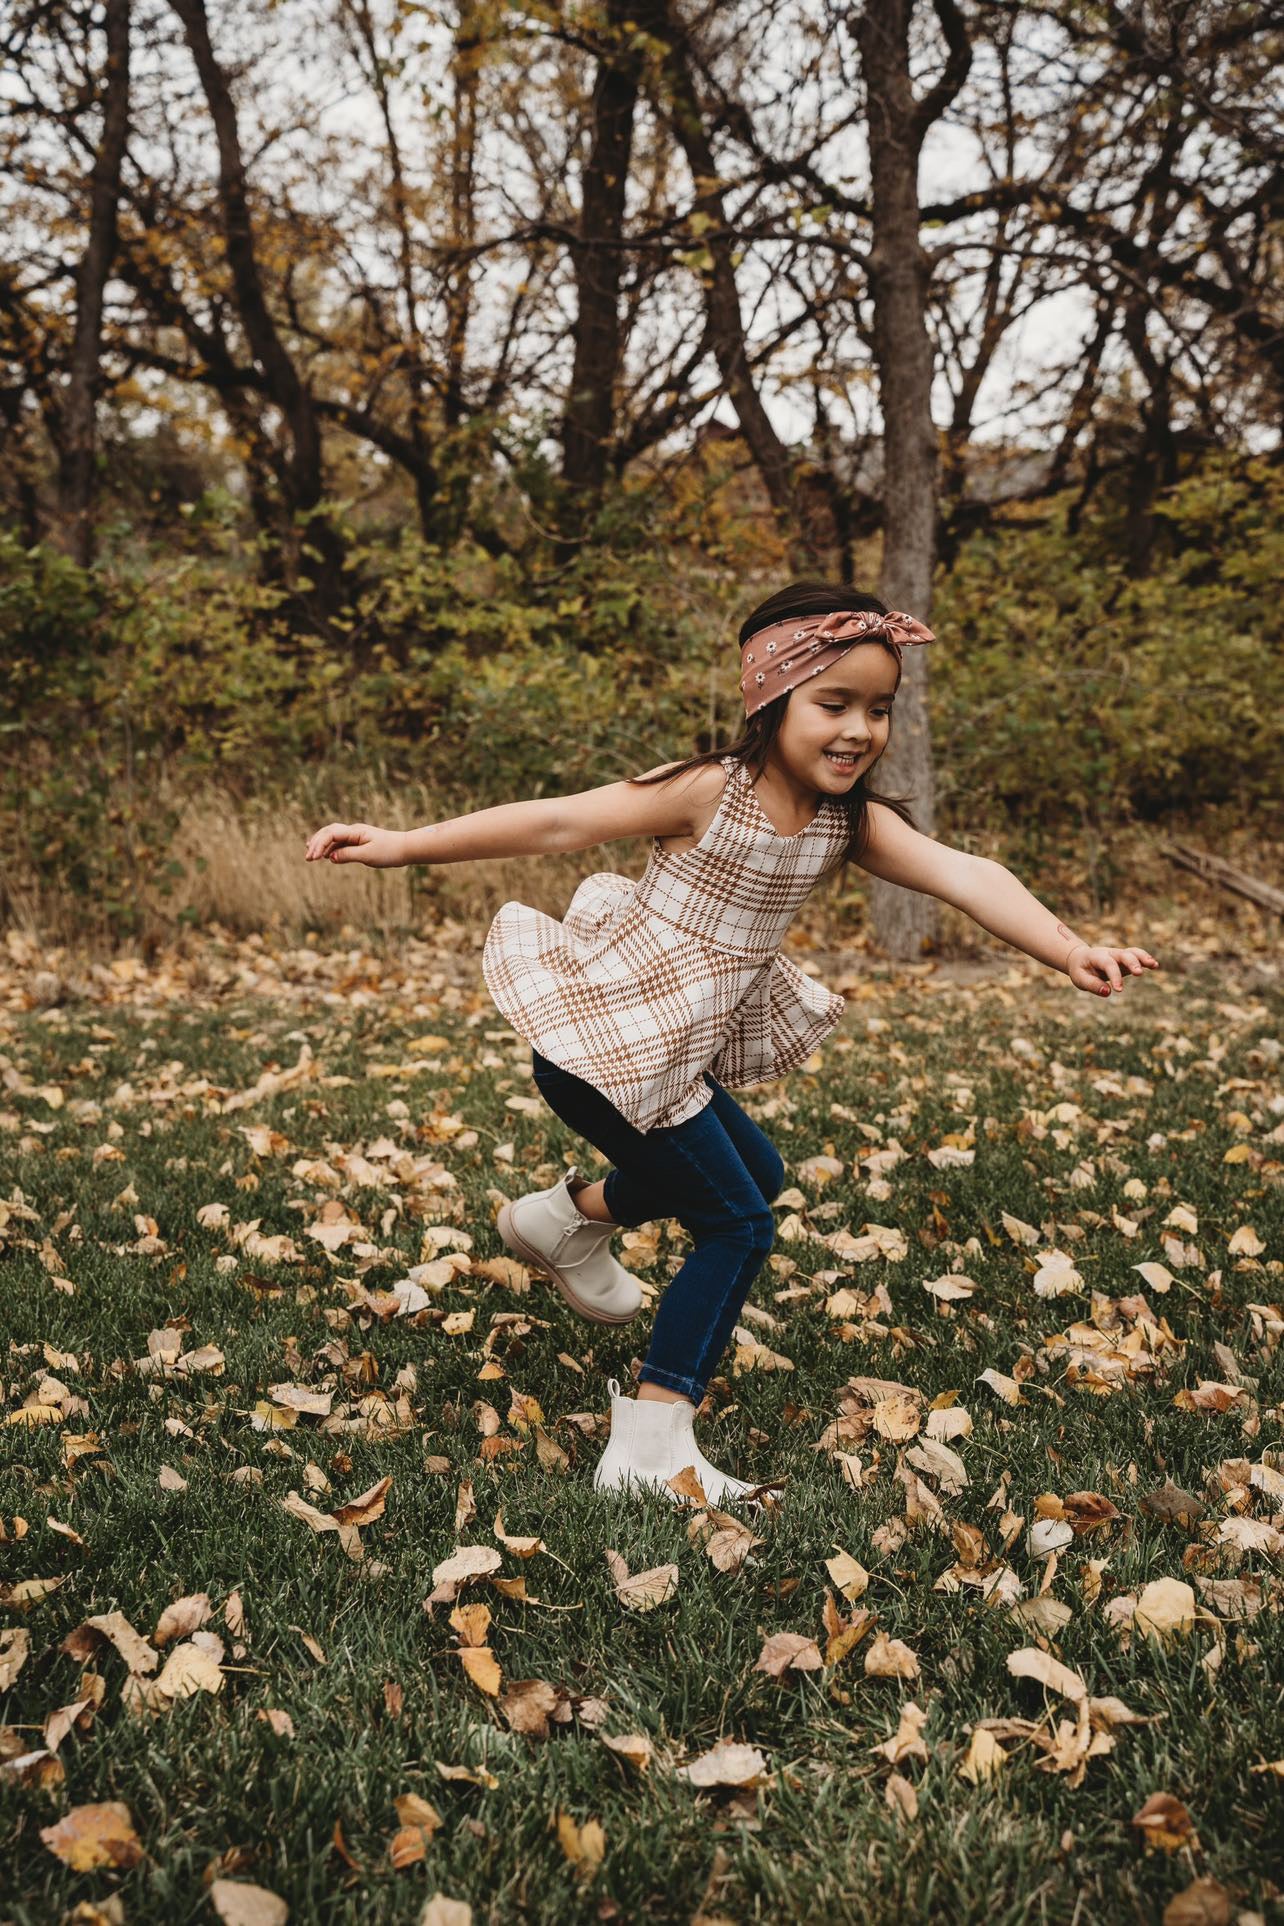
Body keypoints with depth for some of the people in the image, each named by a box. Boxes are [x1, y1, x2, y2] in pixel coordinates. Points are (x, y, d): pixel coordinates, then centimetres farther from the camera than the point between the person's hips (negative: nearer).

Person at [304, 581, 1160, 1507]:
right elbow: (556, 823, -17)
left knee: (755, 1173, 26)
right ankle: (651, 1444, -2)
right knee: (739, 1224, -7)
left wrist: (1070, 949, -31)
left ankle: (572, 1217, 42)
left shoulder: (852, 822, -1)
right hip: (600, 1038, -8)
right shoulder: (710, 793, -19)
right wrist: (404, 844, -16)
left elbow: (964, 875, -16)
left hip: (677, 1053, 8)